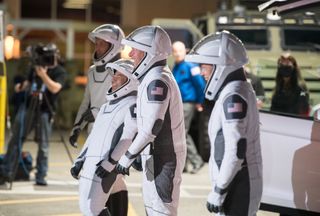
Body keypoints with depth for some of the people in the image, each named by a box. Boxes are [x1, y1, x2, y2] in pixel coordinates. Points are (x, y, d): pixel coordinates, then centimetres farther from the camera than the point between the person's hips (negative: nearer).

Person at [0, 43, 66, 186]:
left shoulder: (60, 72, -4)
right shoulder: (35, 67, 9)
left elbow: (55, 88, -19)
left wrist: (43, 74, -25)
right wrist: (22, 87, 0)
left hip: (44, 111, -4)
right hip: (28, 107, 4)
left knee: (43, 145, 0)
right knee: (16, 138, 0)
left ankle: (41, 177, 6)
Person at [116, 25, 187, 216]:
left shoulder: (158, 80, -19)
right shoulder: (154, 77, 14)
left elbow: (152, 127, -23)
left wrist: (128, 157, -19)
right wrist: (135, 154, 18)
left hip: (163, 158, -10)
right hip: (156, 155, 10)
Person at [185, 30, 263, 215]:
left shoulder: (233, 96, -16)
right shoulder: (241, 90, 16)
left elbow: (236, 150, -22)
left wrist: (218, 191, -18)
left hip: (237, 189, -10)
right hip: (243, 186, 10)